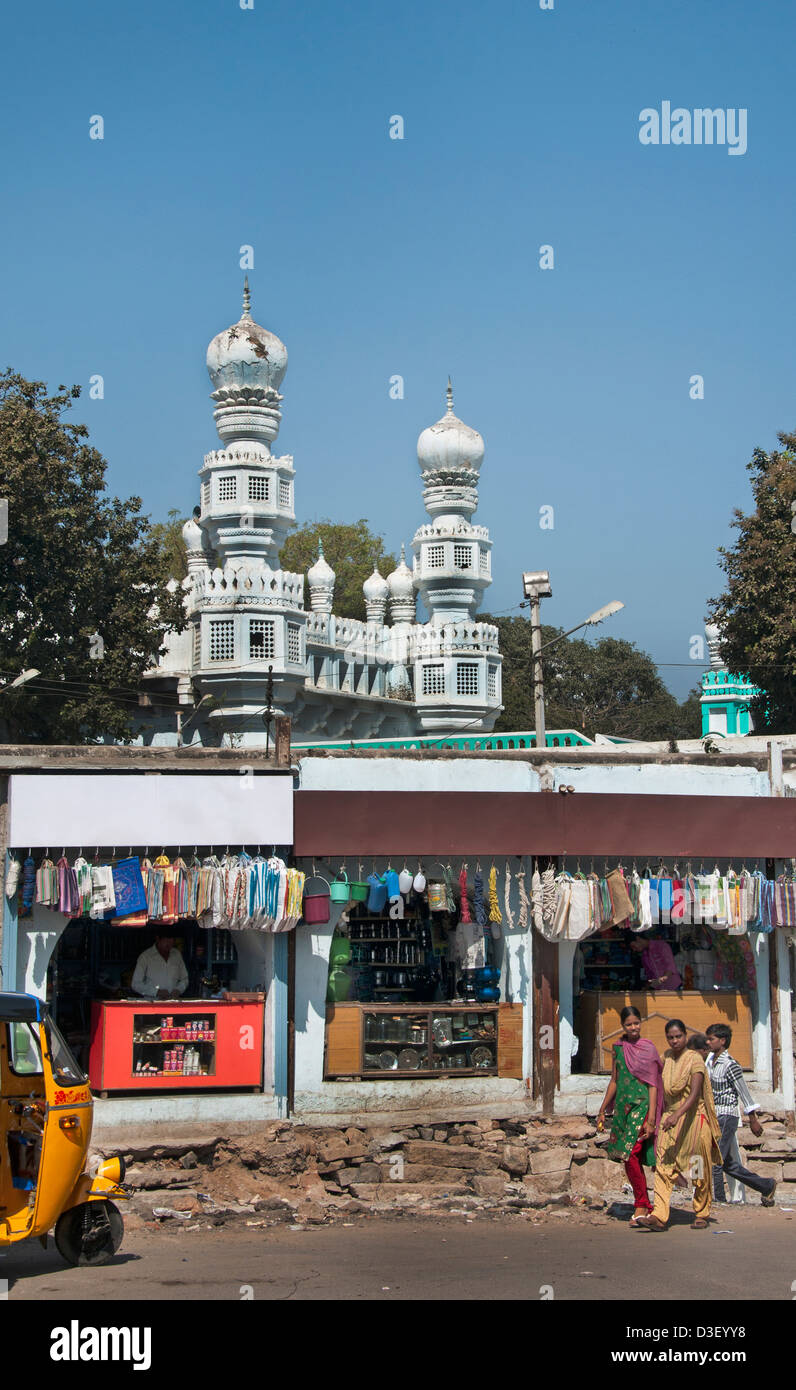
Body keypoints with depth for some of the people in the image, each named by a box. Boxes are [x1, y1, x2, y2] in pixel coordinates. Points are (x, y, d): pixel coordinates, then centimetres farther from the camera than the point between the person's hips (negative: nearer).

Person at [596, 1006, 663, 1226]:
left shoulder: (648, 1049, -3)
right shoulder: (618, 1048, 12)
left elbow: (653, 1085, -6)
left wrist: (651, 1118, -13)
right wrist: (602, 1110, 20)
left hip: (641, 1106, -6)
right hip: (622, 1107, 6)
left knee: (630, 1155, -16)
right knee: (633, 1159, 7)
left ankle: (641, 1206, -5)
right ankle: (644, 1206, 17)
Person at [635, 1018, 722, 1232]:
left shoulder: (694, 1059, -10)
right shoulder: (667, 1056, 8)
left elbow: (694, 1094, -21)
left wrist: (677, 1115, -33)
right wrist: (665, 1114, 17)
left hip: (693, 1118, -5)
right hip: (670, 1118, 5)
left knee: (699, 1170, 5)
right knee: (663, 1168, -8)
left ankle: (701, 1214, 20)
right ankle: (659, 1217, -15)